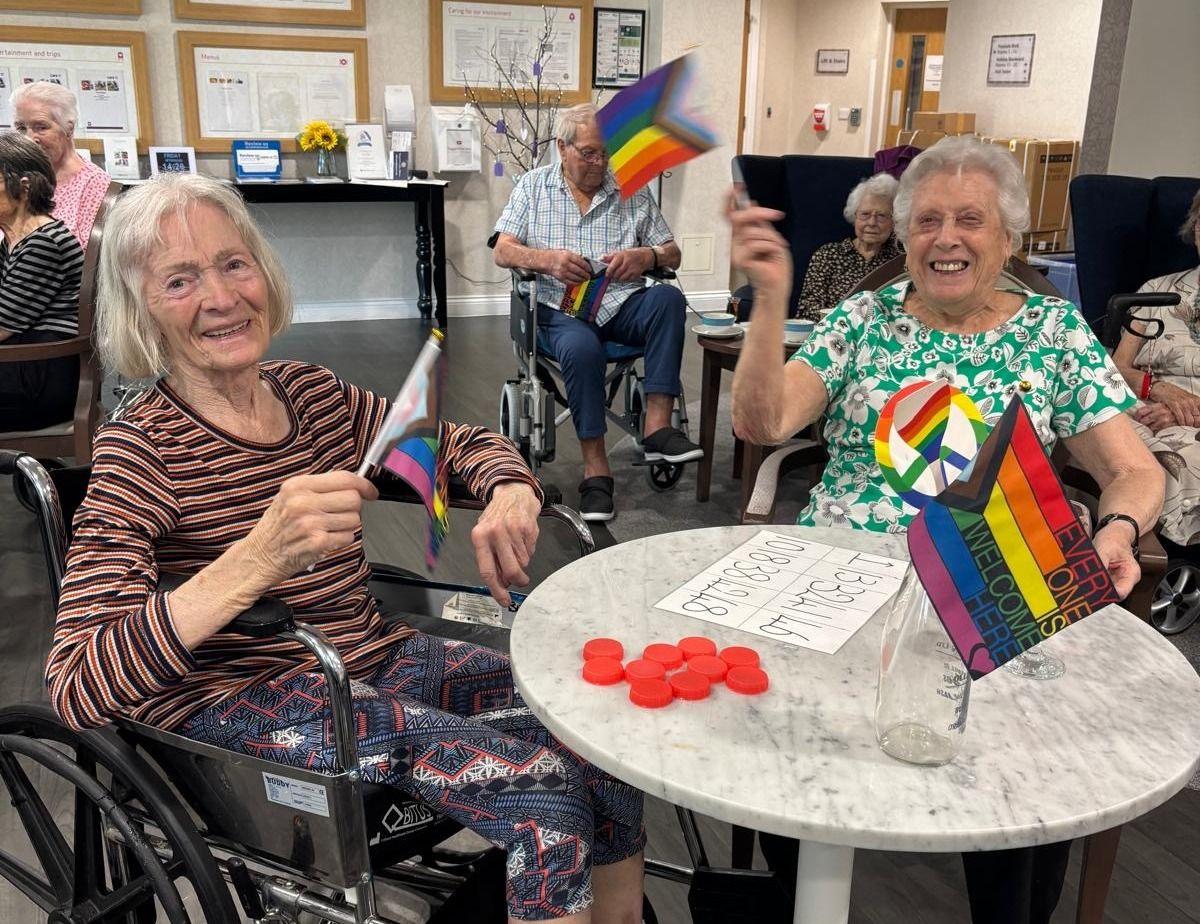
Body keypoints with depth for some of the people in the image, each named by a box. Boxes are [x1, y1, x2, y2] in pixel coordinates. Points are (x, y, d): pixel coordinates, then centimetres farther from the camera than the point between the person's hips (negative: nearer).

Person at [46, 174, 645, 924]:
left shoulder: (313, 395, 5)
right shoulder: (141, 450, -11)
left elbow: (466, 443, 15)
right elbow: (76, 691, -22)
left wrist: (509, 494, -10)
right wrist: (258, 558, -36)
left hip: (377, 660, 6)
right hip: (240, 705, -6)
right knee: (542, 787, -23)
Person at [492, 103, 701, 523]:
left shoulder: (633, 191, 15)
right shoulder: (533, 185, 13)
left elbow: (672, 254, 13)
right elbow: (503, 252, 3)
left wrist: (644, 257, -12)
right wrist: (548, 259, -18)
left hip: (623, 304, 2)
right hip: (562, 308, -2)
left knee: (668, 298, -31)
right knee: (581, 348, -37)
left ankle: (657, 425, -34)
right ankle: (595, 468, -28)